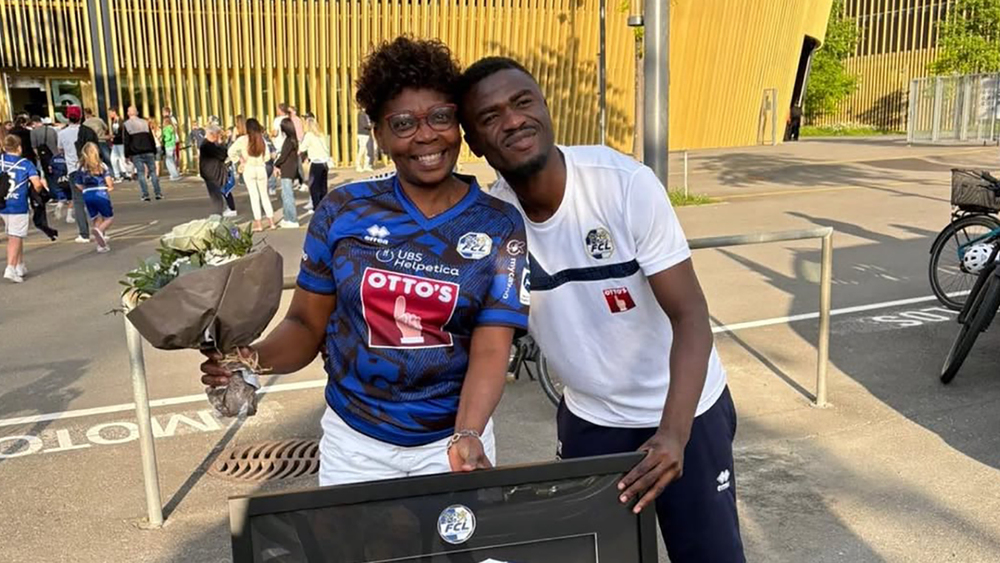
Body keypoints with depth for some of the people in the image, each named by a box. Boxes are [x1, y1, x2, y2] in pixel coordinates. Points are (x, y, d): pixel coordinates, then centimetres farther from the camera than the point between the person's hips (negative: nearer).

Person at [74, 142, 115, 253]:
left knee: (96, 220, 15)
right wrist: (111, 187, 14)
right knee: (109, 217, 10)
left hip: (87, 195, 4)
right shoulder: (102, 166, 1)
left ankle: (101, 245, 9)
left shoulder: (81, 168, 10)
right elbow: (109, 182, -7)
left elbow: (79, 186, 8)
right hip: (101, 194, -4)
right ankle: (99, 230, -22)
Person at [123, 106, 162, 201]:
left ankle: (145, 194, -6)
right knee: (153, 171, 4)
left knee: (140, 173, 0)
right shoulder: (145, 122, 9)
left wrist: (127, 155, 2)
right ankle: (158, 193, -2)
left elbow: (126, 141, -2)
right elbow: (151, 138, 8)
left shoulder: (126, 125, 1)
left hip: (136, 153, -2)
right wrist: (154, 151, 12)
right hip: (148, 151, 2)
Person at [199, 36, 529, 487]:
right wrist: (254, 358, -20)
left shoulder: (499, 226, -8)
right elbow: (307, 322, 0)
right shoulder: (343, 212, -5)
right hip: (353, 440, 1)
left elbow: (491, 350, -14)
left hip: (453, 435, -1)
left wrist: (466, 436, -30)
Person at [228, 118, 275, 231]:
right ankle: (271, 221, 11)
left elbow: (231, 152, -8)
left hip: (249, 169, -2)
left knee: (254, 196, 2)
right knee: (264, 195, 12)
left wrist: (240, 161, 2)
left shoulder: (243, 139, -6)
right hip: (261, 168, 2)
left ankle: (257, 223, 1)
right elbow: (266, 156, 3)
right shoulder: (262, 139, 0)